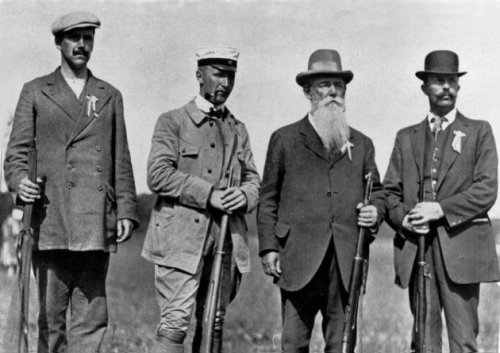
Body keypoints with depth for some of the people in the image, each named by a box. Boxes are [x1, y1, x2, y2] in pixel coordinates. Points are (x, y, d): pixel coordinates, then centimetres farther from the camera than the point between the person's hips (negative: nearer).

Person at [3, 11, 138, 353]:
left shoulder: (110, 96, 17)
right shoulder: (35, 92, 11)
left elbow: (121, 161, 15)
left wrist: (126, 210, 6)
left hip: (97, 223, 2)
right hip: (51, 220, -2)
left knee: (92, 317, -1)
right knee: (51, 315, 0)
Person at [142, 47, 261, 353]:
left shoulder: (238, 130, 20)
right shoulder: (172, 122, 3)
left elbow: (253, 180, 17)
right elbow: (158, 175, -9)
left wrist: (244, 196, -8)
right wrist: (209, 195, -16)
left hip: (227, 242, 5)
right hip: (182, 240, -5)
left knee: (214, 325, 7)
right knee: (176, 323, -11)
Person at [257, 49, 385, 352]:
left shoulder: (361, 144, 17)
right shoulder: (285, 140, 9)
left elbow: (377, 191, 22)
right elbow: (268, 199, 8)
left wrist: (376, 211, -1)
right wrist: (269, 248, -1)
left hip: (347, 261, 2)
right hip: (300, 259, -2)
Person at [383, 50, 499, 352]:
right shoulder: (407, 137, 18)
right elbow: (390, 191, 13)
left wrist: (441, 209, -13)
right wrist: (403, 218, -8)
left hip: (461, 247, -3)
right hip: (416, 249, 3)